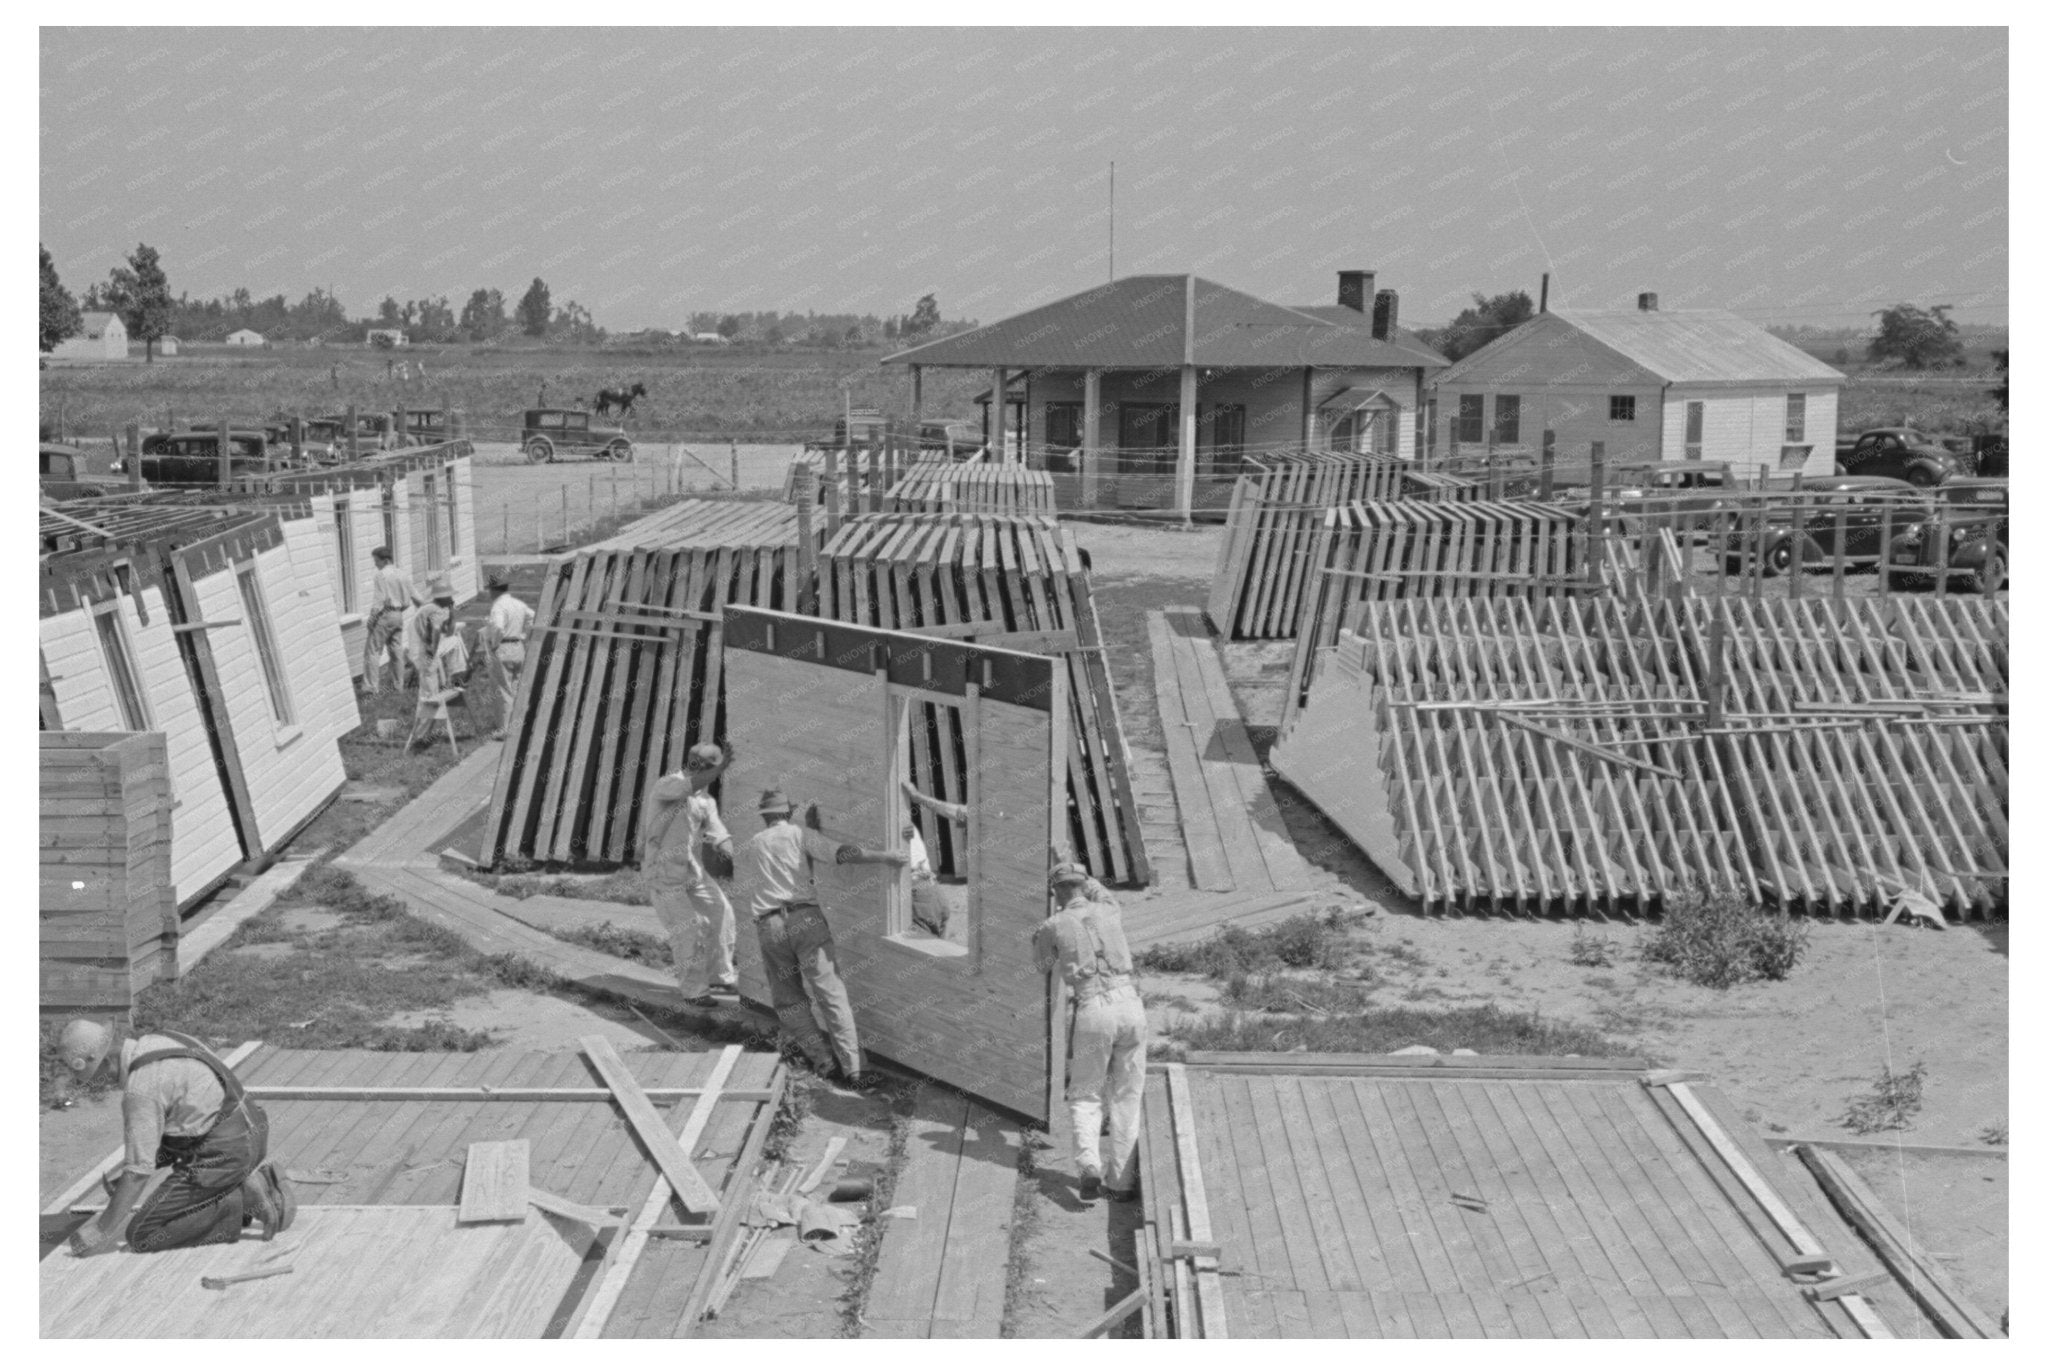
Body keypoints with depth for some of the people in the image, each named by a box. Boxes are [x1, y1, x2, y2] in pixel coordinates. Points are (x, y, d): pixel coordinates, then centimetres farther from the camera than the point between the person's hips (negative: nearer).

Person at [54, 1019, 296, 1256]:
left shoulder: (141, 1088, -19)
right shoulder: (153, 1041, 9)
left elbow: (139, 1168, -16)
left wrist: (101, 1233, -7)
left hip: (224, 1153, -9)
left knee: (141, 1234, -4)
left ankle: (237, 1206, -7)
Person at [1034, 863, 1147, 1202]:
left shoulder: (1053, 926, 5)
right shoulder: (1110, 913, 15)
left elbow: (1043, 964, 26)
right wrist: (1087, 880, 58)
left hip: (1093, 1012, -3)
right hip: (1130, 1005, 3)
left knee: (1085, 1097, 12)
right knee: (1127, 1099, 14)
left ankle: (1090, 1167, -11)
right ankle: (1121, 1181, 12)